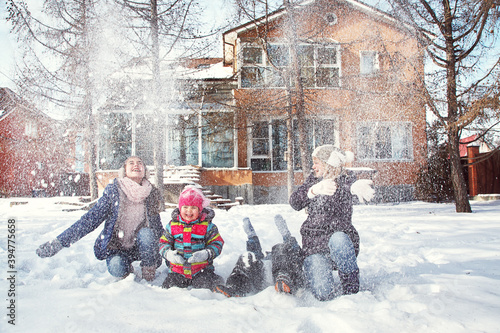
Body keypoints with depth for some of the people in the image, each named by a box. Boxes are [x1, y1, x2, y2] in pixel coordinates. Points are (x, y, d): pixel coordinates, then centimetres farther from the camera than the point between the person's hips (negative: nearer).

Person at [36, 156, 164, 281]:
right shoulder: (113, 191, -10)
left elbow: (158, 228, 6)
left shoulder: (152, 193, -4)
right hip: (116, 247, -1)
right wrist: (59, 242, -19)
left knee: (146, 233, -31)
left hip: (142, 246, 1)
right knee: (116, 268, -32)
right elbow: (90, 219, -12)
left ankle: (149, 271, -7)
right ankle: (126, 269, 5)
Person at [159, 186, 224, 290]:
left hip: (202, 269, -2)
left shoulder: (207, 226, -3)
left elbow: (217, 243, -3)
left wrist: (206, 254, -21)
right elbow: (164, 242, 9)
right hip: (177, 269, 3)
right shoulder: (172, 225, 3)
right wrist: (168, 253, -12)